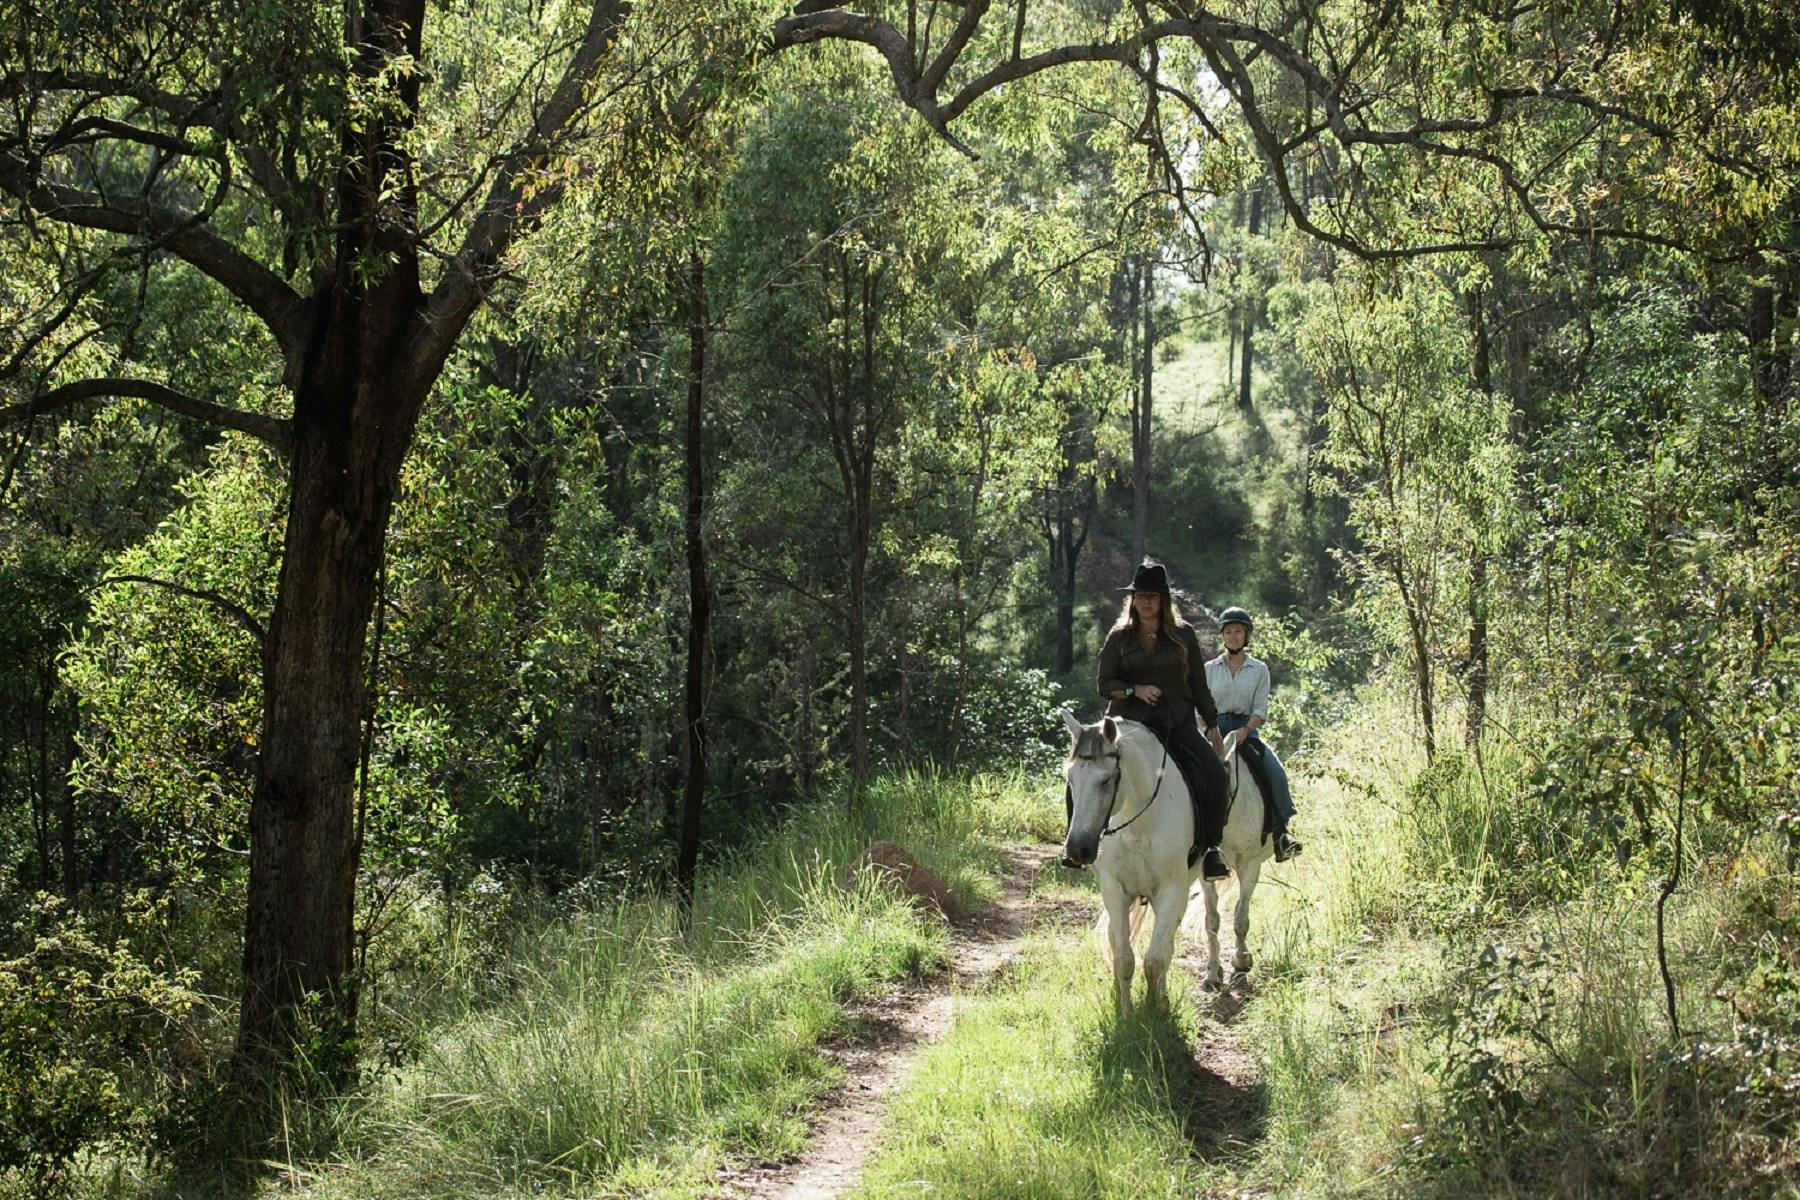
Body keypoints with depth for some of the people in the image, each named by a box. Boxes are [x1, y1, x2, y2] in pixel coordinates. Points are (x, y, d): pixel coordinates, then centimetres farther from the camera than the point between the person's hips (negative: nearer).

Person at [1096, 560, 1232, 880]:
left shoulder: (1184, 635, 9)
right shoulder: (1119, 637, 8)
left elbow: (1199, 685, 13)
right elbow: (1105, 684, 7)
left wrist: (1213, 726, 12)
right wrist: (1136, 690, -12)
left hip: (1178, 721, 0)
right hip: (1131, 721, 0)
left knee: (1214, 773, -22)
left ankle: (1210, 846, -8)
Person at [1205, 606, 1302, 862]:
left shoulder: (1259, 669, 9)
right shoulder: (1209, 669, 12)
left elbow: (1260, 710, 1)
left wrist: (1245, 730, -18)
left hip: (1247, 729, 0)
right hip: (1215, 729, 0)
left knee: (1275, 772, -24)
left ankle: (1280, 832, -22)